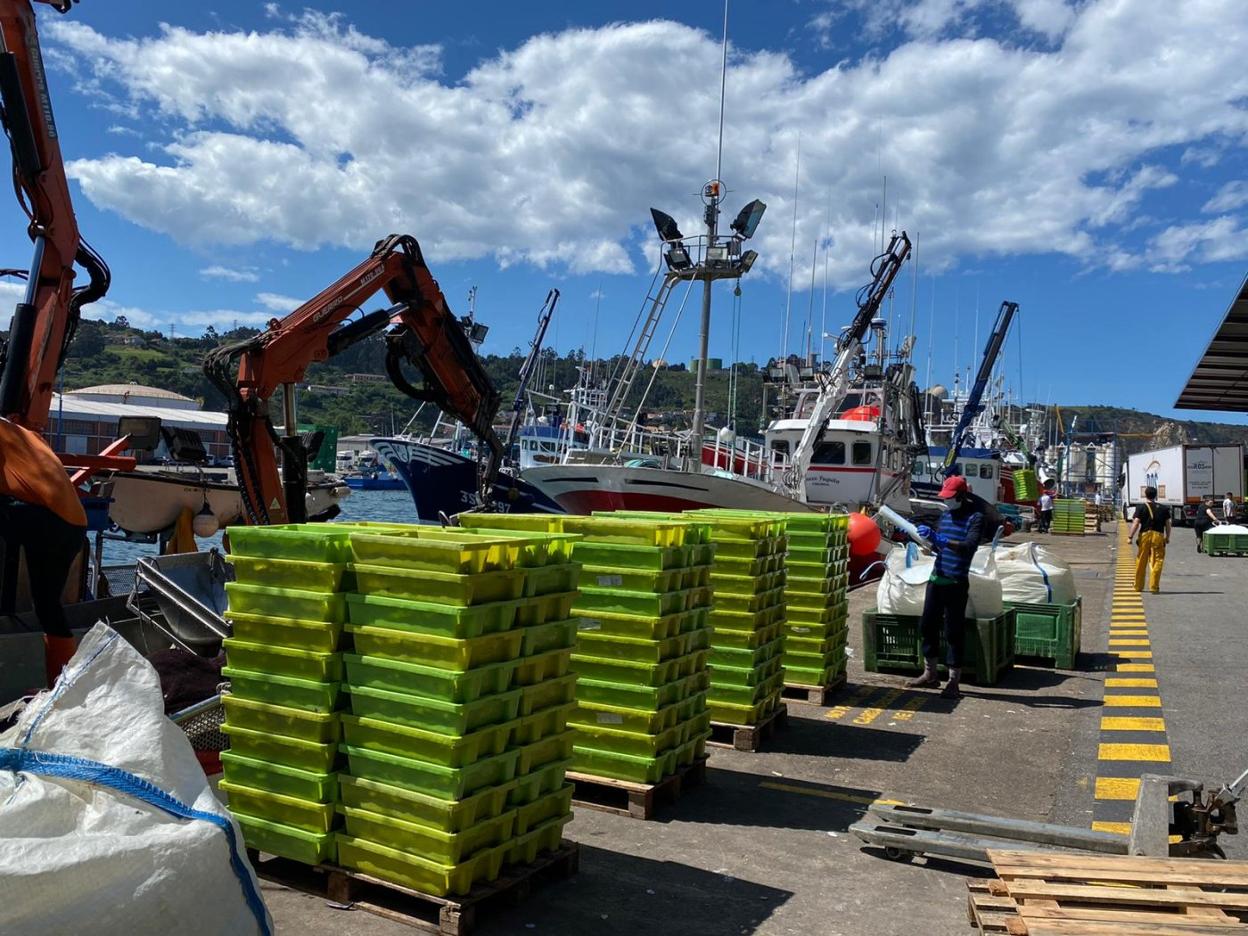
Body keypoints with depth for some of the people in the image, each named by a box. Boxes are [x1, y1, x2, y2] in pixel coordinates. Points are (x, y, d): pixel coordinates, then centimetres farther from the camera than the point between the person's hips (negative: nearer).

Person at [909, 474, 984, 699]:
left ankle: (954, 682, 7)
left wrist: (938, 538, -31)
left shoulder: (975, 518, -7)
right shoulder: (945, 515, 13)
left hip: (956, 582, -7)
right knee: (927, 625, 11)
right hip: (936, 578, 7)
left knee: (954, 632, -1)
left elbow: (969, 546, -22)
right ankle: (930, 674, 25)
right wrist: (930, 539, -2)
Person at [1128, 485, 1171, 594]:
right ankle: (1154, 587, -2)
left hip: (1145, 535, -1)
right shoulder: (1163, 508, 8)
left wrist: (1130, 536, -5)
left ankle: (1138, 586, 18)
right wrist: (1167, 537, 20)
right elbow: (1168, 523, 9)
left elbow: (1136, 523, -6)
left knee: (1141, 562, 9)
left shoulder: (1141, 507, 0)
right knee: (1157, 561, 2)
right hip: (1159, 536, 1)